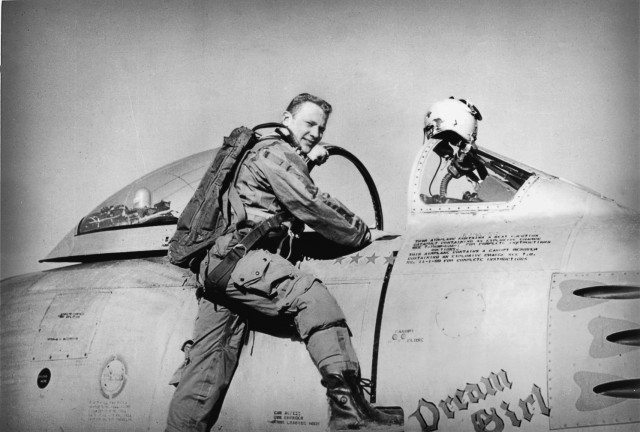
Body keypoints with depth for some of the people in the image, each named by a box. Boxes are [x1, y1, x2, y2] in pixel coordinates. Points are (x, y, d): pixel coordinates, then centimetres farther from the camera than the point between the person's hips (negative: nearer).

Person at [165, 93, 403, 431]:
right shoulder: (277, 153, -3)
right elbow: (312, 208, -9)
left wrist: (309, 161, 16)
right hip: (241, 255, -11)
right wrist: (363, 234, -1)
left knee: (207, 362, 6)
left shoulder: (265, 150, 28)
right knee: (311, 296, -25)